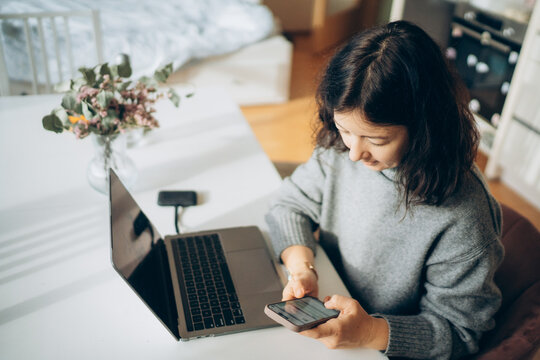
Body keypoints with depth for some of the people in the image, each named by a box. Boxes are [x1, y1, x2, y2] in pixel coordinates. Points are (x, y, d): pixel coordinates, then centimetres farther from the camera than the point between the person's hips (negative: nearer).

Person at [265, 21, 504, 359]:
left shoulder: (462, 217, -29)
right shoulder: (340, 149, -14)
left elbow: (457, 331, -18)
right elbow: (291, 205, -3)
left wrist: (370, 333, -33)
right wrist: (301, 266, -22)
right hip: (324, 319, 5)